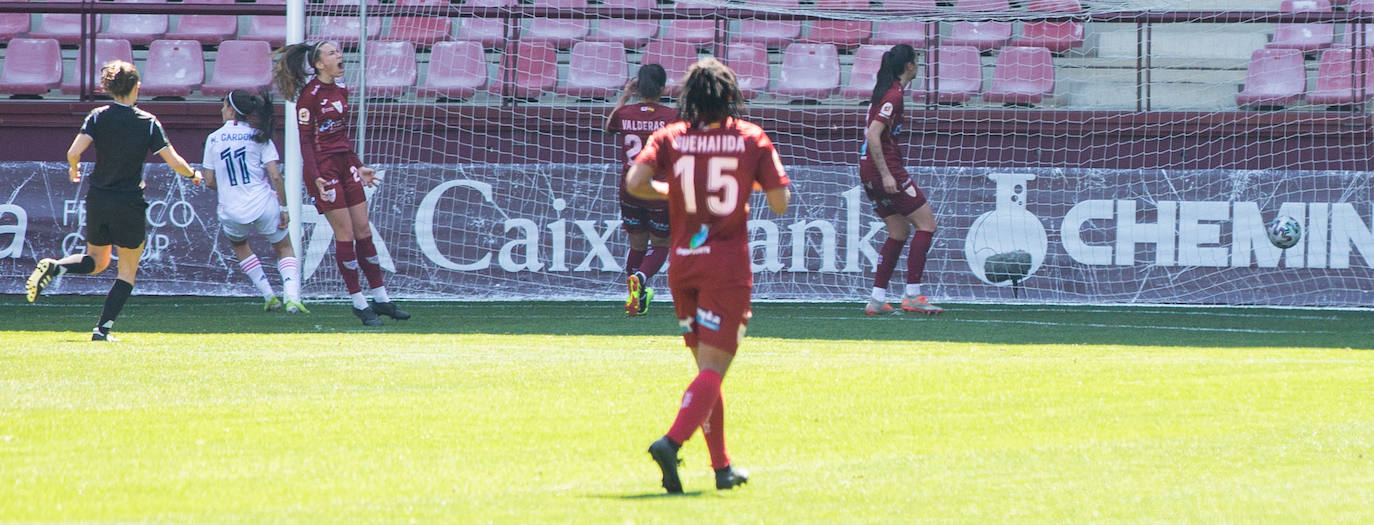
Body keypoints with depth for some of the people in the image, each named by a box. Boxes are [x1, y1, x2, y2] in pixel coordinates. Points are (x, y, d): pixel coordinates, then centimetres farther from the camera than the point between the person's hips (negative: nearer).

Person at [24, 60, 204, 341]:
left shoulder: (98, 117, -3)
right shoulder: (148, 122, -7)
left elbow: (73, 152, -13)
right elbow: (174, 162, -9)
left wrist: (74, 170, 9)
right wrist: (193, 174, 12)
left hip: (97, 201, 3)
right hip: (129, 205, -3)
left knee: (97, 262, 23)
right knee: (127, 271, 11)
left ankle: (53, 267, -5)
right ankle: (102, 329, 0)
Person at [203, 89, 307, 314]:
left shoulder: (214, 139, 2)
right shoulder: (259, 135, -1)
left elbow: (210, 182, 5)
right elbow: (275, 176, -8)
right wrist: (283, 207, 1)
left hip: (232, 211, 1)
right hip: (264, 206, -1)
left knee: (239, 245, 32)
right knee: (284, 249, 19)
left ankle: (269, 296, 22)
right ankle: (292, 297, -5)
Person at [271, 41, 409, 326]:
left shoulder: (341, 90, 11)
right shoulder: (309, 95, -12)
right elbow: (305, 141, -12)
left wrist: (358, 167, 21)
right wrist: (315, 177, -21)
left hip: (344, 164, 8)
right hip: (323, 168, -8)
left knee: (364, 232, 8)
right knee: (345, 234, -5)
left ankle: (381, 299, 14)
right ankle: (359, 303, 2)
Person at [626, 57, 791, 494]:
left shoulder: (670, 138, 2)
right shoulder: (752, 138, -2)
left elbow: (635, 182, -12)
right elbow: (780, 203, -4)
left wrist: (668, 191, 8)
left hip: (682, 262, 3)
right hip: (728, 265, -3)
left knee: (706, 364, 16)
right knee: (713, 368, -7)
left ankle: (722, 466, 19)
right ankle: (672, 442, -31)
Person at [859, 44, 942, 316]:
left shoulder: (884, 90, 14)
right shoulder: (894, 95, -15)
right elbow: (873, 135, -23)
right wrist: (886, 174, -24)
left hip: (869, 170, 10)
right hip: (885, 168, -10)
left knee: (898, 232, 13)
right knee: (926, 222, -4)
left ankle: (877, 299, 8)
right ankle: (912, 295, -8)